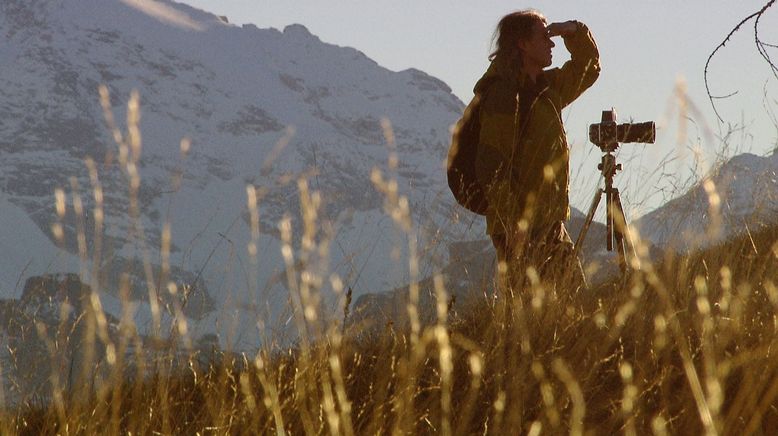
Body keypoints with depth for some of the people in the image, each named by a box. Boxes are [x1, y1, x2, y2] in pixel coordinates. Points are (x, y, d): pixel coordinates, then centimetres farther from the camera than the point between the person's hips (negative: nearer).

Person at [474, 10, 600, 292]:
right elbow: (490, 167, -19)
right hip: (520, 229, -9)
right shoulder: (503, 94, -13)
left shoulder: (547, 87, 13)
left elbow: (588, 69, 32)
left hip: (550, 224, 9)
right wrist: (513, 228, -22)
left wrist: (576, 32, 12)